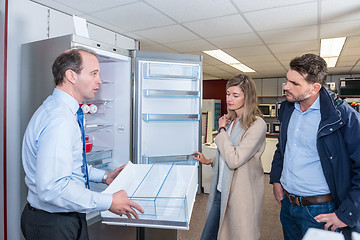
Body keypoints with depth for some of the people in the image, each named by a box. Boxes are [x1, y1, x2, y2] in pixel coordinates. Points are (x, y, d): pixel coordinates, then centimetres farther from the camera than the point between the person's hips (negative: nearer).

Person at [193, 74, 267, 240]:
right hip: (221, 190, 7)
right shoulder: (230, 120, 8)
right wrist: (208, 161, 11)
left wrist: (222, 130, -16)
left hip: (240, 195, -7)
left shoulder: (257, 125, -18)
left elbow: (234, 159, -24)